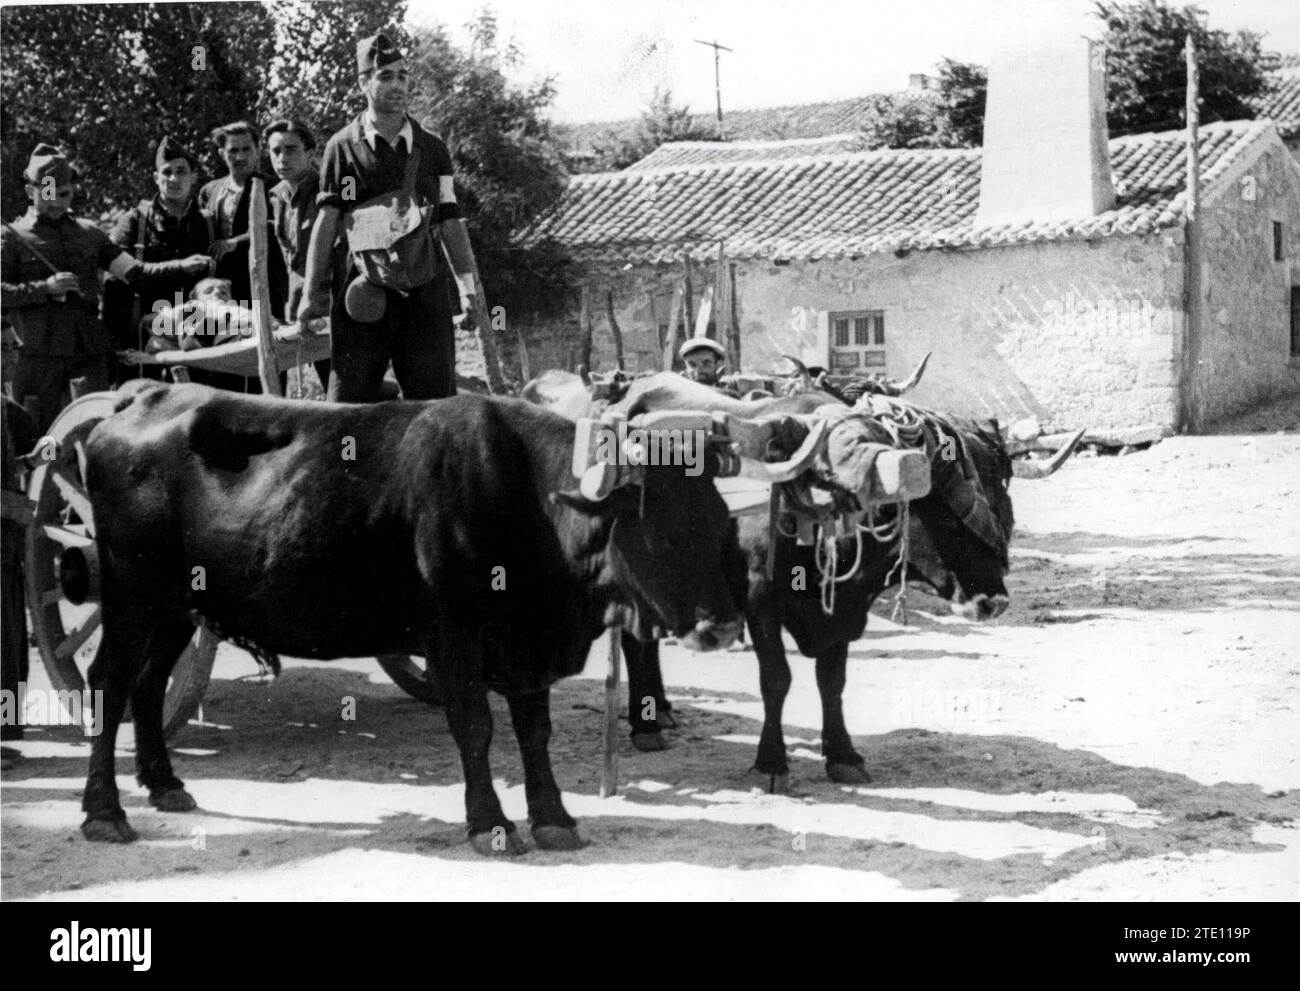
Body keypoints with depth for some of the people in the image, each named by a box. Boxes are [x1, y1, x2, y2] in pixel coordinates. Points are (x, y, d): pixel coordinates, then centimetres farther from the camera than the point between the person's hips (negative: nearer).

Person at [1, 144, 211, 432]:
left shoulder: (88, 233, 15)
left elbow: (134, 272, 11)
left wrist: (183, 266, -3)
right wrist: (45, 288, -14)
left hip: (91, 354, 3)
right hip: (41, 358, -3)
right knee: (42, 436, 1)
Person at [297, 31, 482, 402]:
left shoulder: (432, 149, 12)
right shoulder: (343, 147, 5)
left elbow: (450, 223, 12)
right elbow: (326, 222, 5)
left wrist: (469, 285, 2)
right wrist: (312, 292, 0)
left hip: (425, 290, 2)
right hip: (363, 290, -2)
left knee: (436, 397, 0)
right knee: (351, 396, -2)